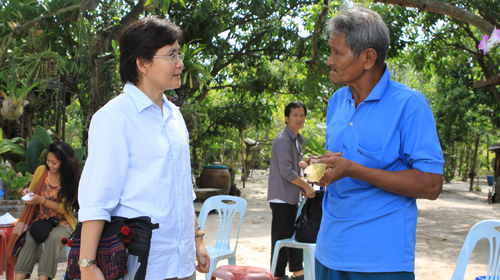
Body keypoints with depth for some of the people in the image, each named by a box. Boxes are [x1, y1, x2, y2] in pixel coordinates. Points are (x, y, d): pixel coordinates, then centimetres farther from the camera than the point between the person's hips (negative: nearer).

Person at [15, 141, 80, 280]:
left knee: (53, 238, -36)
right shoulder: (41, 171, 5)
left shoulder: (72, 180, -6)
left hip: (62, 223, -3)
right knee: (29, 239, -29)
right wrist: (28, 192, -3)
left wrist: (41, 200, -19)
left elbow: (64, 208, -9)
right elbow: (32, 190, 22)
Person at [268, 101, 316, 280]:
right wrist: (306, 186, -11)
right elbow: (286, 172, -19)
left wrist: (302, 187, 9)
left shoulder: (297, 140, 16)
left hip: (293, 197, 9)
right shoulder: (282, 140, -15)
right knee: (281, 237, -4)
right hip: (282, 197, -9)